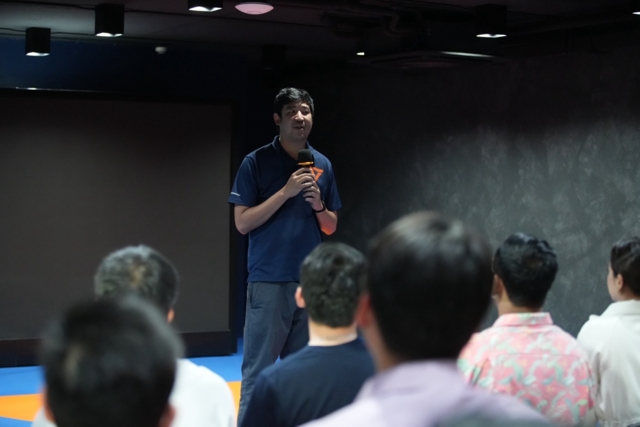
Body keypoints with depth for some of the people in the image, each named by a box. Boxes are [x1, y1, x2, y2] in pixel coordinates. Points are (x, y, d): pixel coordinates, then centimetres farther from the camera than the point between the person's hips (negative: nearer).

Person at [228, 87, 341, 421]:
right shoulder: (256, 162, -3)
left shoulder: (323, 165, 10)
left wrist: (318, 205, -7)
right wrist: (286, 192, -15)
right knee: (258, 372, -2)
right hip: (268, 283, -4)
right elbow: (242, 223, -8)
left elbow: (331, 227, 15)